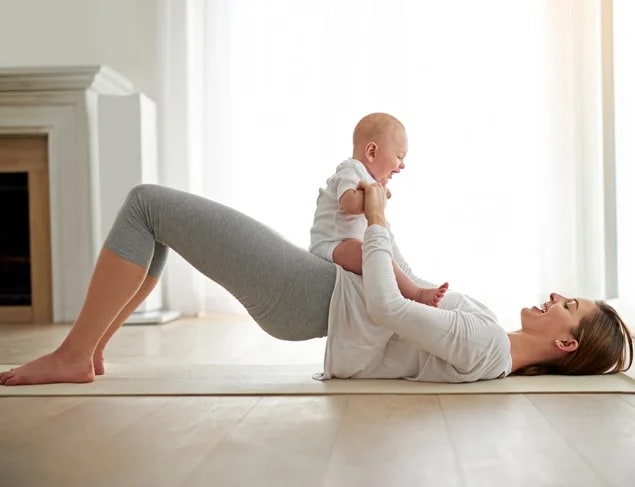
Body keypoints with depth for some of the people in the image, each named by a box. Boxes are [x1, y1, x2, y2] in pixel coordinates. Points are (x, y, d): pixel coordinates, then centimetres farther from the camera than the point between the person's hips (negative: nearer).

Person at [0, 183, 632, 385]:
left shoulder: (484, 347, -18)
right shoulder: (488, 343, 11)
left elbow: (383, 307, -25)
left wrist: (375, 220, -11)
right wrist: (380, 222, 19)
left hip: (306, 294, -9)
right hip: (322, 292, 9)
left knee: (146, 203, -9)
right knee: (157, 217, 14)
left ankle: (72, 356, 0)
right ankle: (91, 345, 20)